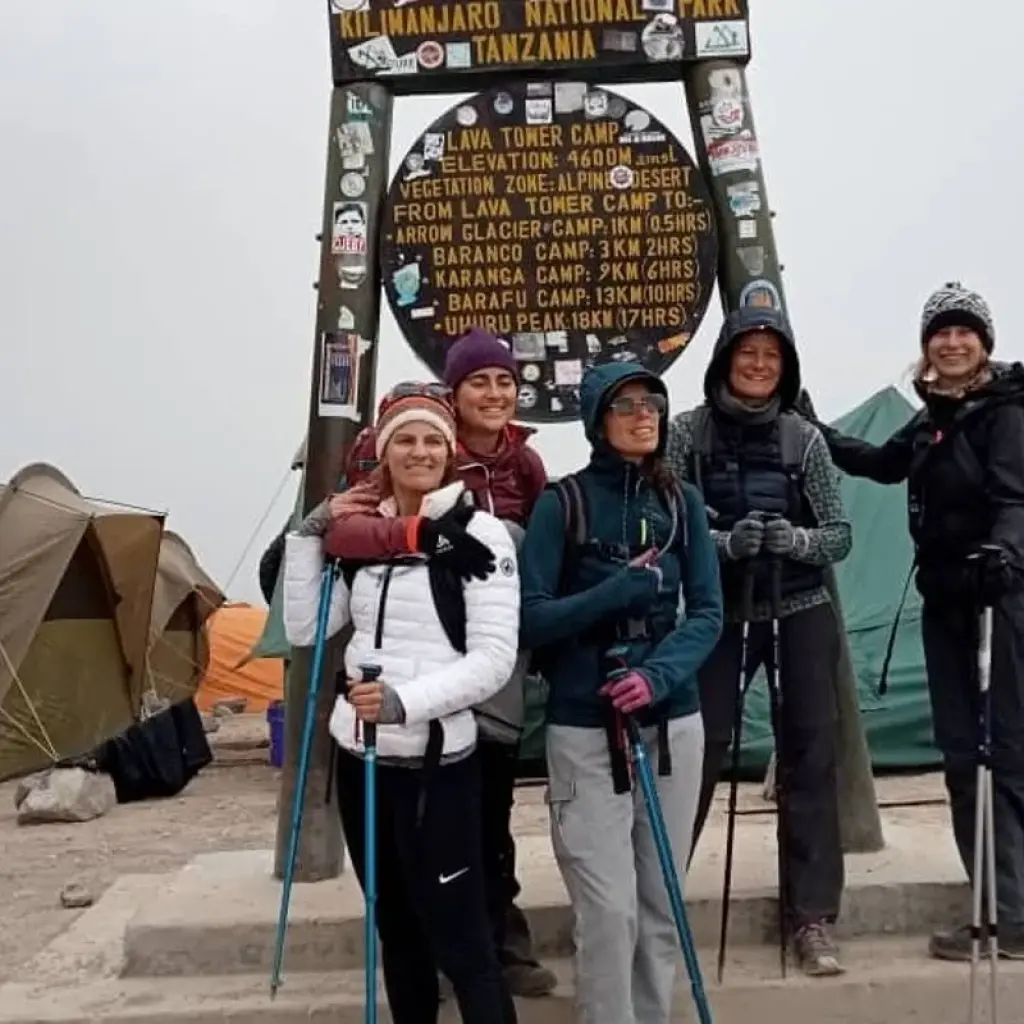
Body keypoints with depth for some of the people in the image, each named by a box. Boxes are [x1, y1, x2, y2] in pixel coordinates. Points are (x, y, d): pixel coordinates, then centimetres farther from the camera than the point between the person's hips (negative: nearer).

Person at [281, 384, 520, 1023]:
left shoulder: (479, 531, -9)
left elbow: (494, 660, -15)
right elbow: (304, 630, 9)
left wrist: (405, 699, -27)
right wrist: (308, 538, 0)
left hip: (437, 762, -6)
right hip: (360, 755, 6)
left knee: (460, 940, -2)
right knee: (396, 926, 19)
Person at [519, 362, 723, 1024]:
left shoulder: (682, 502, 4)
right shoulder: (563, 503, -5)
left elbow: (708, 613, -1)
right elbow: (530, 619, -9)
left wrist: (659, 674, -18)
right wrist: (617, 592, -20)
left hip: (673, 722, 4)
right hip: (584, 728, -3)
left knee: (661, 904, 13)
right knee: (609, 909, -5)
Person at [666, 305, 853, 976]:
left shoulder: (805, 439, -2)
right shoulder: (688, 433, -6)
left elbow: (841, 537, -1)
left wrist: (794, 540, -21)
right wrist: (725, 543, -25)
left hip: (801, 613, 2)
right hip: (721, 615, -1)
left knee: (811, 758, 5)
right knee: (696, 753, 2)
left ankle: (814, 917, 17)